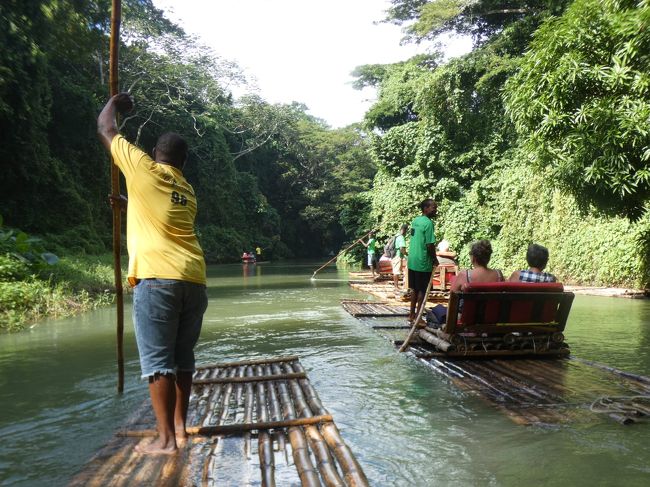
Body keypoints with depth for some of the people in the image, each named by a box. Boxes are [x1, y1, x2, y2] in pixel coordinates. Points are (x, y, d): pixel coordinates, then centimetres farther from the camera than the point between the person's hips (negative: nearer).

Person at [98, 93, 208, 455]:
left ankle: (166, 439, 0)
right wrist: (129, 205, 51)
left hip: (158, 277, -6)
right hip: (194, 279, 6)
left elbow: (105, 128, 19)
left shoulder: (144, 169, 6)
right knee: (182, 358, 14)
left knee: (158, 360, -2)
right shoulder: (188, 190, 22)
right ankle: (180, 428, 22)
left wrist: (116, 102, 37)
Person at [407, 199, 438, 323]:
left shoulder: (415, 221, 10)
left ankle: (411, 314, 23)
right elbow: (430, 245, -19)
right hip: (423, 263, -8)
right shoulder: (428, 223, -16)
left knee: (415, 289, 16)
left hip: (412, 261, 8)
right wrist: (435, 260, -5)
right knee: (422, 291, 2)